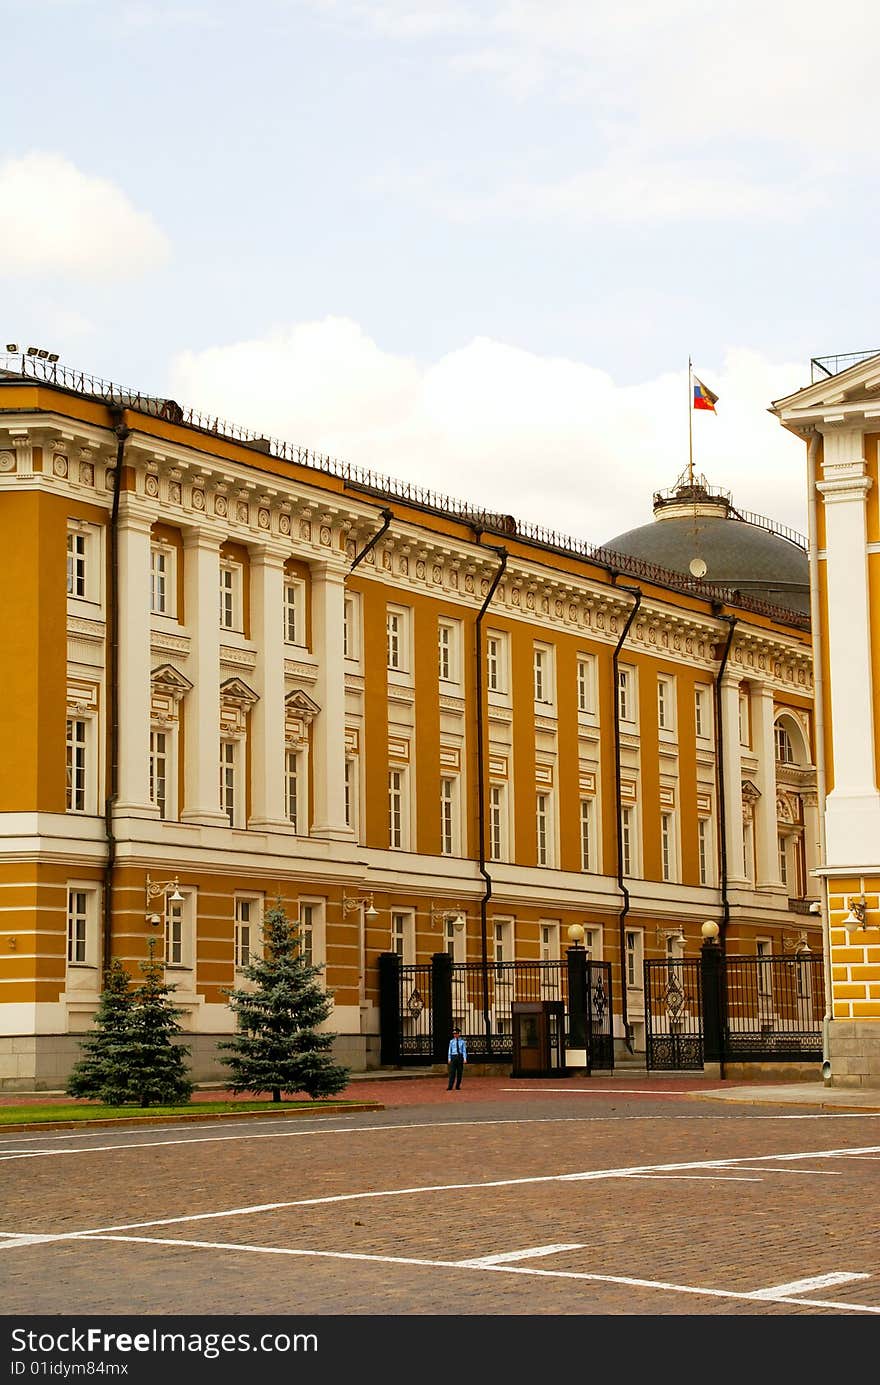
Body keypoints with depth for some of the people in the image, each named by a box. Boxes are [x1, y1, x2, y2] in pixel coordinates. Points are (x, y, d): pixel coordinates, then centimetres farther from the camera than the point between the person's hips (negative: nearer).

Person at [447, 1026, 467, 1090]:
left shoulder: (462, 1041, 3)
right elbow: (450, 1050, 7)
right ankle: (450, 1087, -12)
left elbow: (464, 1050, 0)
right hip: (453, 1057, 0)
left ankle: (457, 1086, 13)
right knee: (452, 1072, -9)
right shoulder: (451, 1041, 6)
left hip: (460, 1057, 0)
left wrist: (465, 1059, -10)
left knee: (459, 1073, 4)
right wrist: (449, 1059, 3)